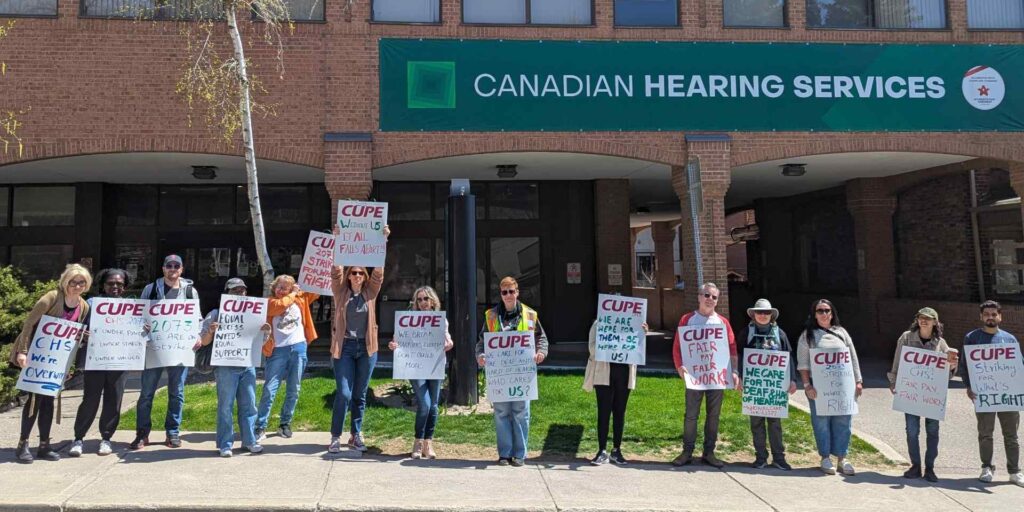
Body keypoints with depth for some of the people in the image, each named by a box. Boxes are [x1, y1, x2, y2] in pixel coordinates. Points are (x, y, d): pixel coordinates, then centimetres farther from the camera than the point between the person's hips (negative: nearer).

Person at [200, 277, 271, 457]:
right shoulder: (216, 314, 2)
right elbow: (204, 342, 1)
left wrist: (265, 331, -4)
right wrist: (210, 331, -20)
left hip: (248, 366, 4)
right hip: (226, 367, -4)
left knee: (249, 405, 7)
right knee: (225, 406, 0)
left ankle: (249, 440, 16)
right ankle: (225, 444, 8)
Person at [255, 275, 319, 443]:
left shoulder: (301, 298, 12)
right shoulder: (270, 302, 4)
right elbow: (281, 304, -17)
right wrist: (293, 295, -1)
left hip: (298, 348, 3)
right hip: (278, 350, -3)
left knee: (293, 390, 8)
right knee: (269, 390, -7)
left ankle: (285, 424, 20)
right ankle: (260, 427, -2)